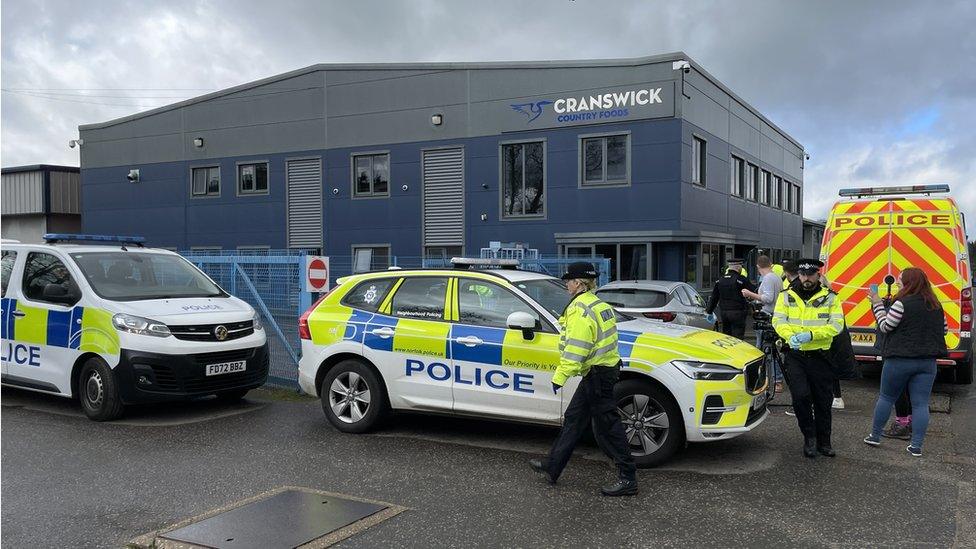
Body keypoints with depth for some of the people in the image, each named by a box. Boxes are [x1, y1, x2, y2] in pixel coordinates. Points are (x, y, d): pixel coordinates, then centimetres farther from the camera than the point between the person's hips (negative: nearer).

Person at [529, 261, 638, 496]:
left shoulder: (580, 309, -18)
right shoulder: (599, 305, 14)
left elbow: (575, 348, -24)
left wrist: (560, 376, -21)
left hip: (597, 375, -11)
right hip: (605, 369, 11)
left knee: (607, 426, -4)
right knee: (573, 418, 16)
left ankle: (628, 479, 3)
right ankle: (552, 467, 25)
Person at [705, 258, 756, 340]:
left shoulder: (720, 280, 10)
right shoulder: (741, 279, -9)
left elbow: (714, 298, 16)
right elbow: (754, 292, -9)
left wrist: (709, 311, 22)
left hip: (724, 312, 6)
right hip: (737, 313, -6)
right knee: (737, 338, -5)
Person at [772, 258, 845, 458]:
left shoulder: (830, 298, 1)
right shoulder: (786, 296, 5)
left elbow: (836, 325, -7)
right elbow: (778, 320, -2)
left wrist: (811, 334, -22)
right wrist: (790, 336, -22)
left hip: (820, 356, 0)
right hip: (795, 355, 0)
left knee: (823, 401, 8)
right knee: (800, 396, -14)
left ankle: (823, 443, 23)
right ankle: (809, 437, 7)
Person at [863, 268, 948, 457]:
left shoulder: (903, 303, -16)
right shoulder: (936, 305, 7)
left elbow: (885, 327, -11)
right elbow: (944, 330, 17)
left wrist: (877, 304, -4)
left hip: (900, 360, -5)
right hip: (927, 361, 5)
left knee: (886, 397, 11)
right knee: (921, 404, 5)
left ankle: (875, 436, 19)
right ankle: (916, 446, 5)